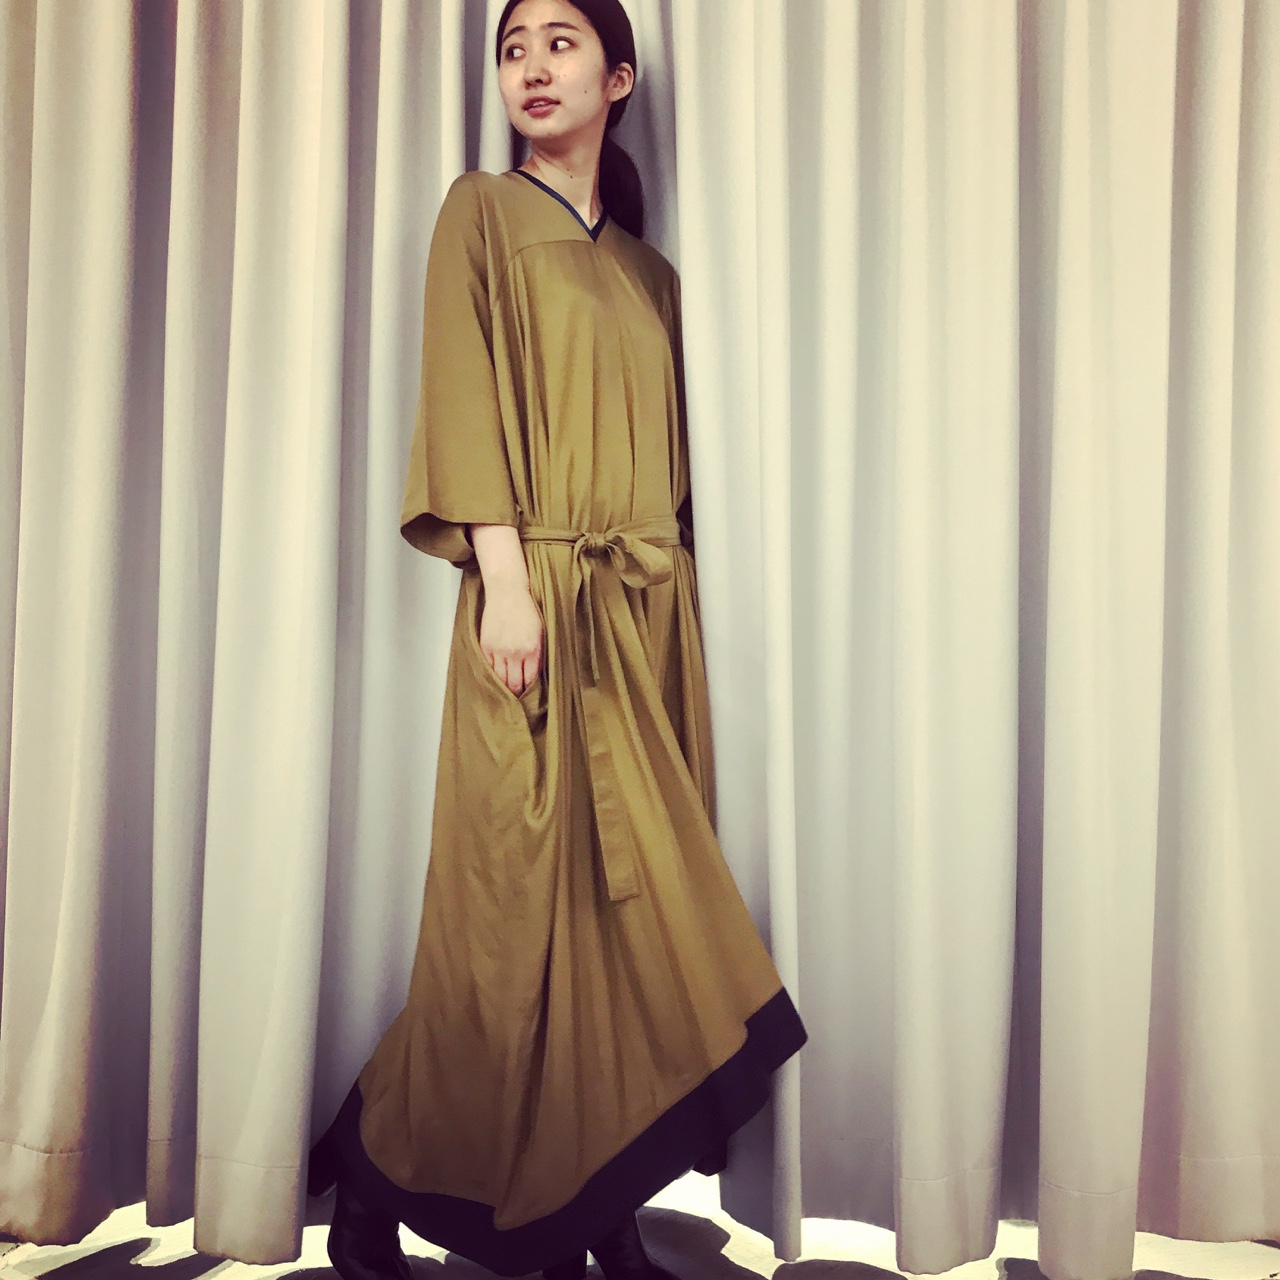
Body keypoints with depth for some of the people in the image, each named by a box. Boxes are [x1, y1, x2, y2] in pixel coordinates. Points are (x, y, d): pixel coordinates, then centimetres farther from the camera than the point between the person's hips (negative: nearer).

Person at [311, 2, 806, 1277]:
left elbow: (668, 458, 16)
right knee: (530, 896, -5)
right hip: (541, 597, -5)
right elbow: (465, 397, -4)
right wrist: (506, 582, -16)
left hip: (648, 611, 5)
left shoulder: (650, 271, 21)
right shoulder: (481, 213, 8)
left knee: (624, 900, 3)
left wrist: (674, 616, 7)